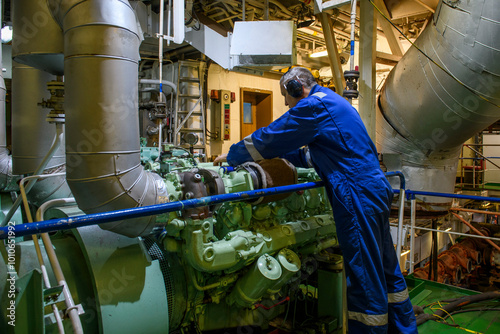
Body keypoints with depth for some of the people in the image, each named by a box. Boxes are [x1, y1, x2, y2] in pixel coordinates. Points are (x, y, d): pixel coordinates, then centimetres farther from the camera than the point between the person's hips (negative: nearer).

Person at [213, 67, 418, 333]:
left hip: (358, 197, -10)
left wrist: (232, 156, 5)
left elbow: (269, 139, -9)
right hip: (376, 191, 10)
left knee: (364, 279, 0)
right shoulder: (333, 102, 21)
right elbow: (312, 154, 26)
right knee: (386, 270, 20)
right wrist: (282, 155, 23)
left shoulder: (313, 106, -11)